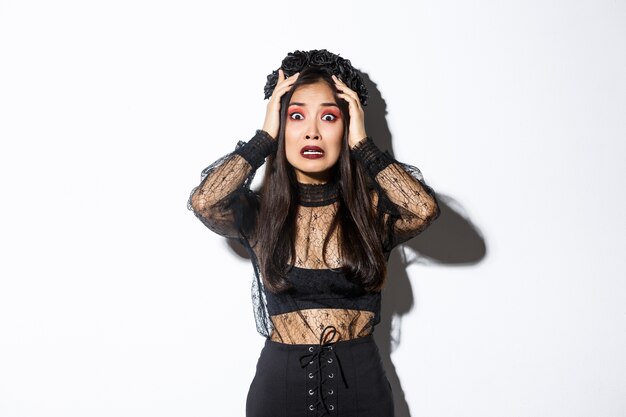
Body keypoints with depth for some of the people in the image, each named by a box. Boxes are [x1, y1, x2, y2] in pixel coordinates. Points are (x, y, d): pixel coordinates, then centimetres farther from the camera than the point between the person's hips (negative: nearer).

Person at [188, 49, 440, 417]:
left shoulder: (372, 207, -3)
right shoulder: (258, 211, -3)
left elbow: (425, 209, -24)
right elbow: (203, 203, -23)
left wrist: (362, 144, -15)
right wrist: (265, 136, -14)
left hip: (361, 384, 1)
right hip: (281, 383, 0)